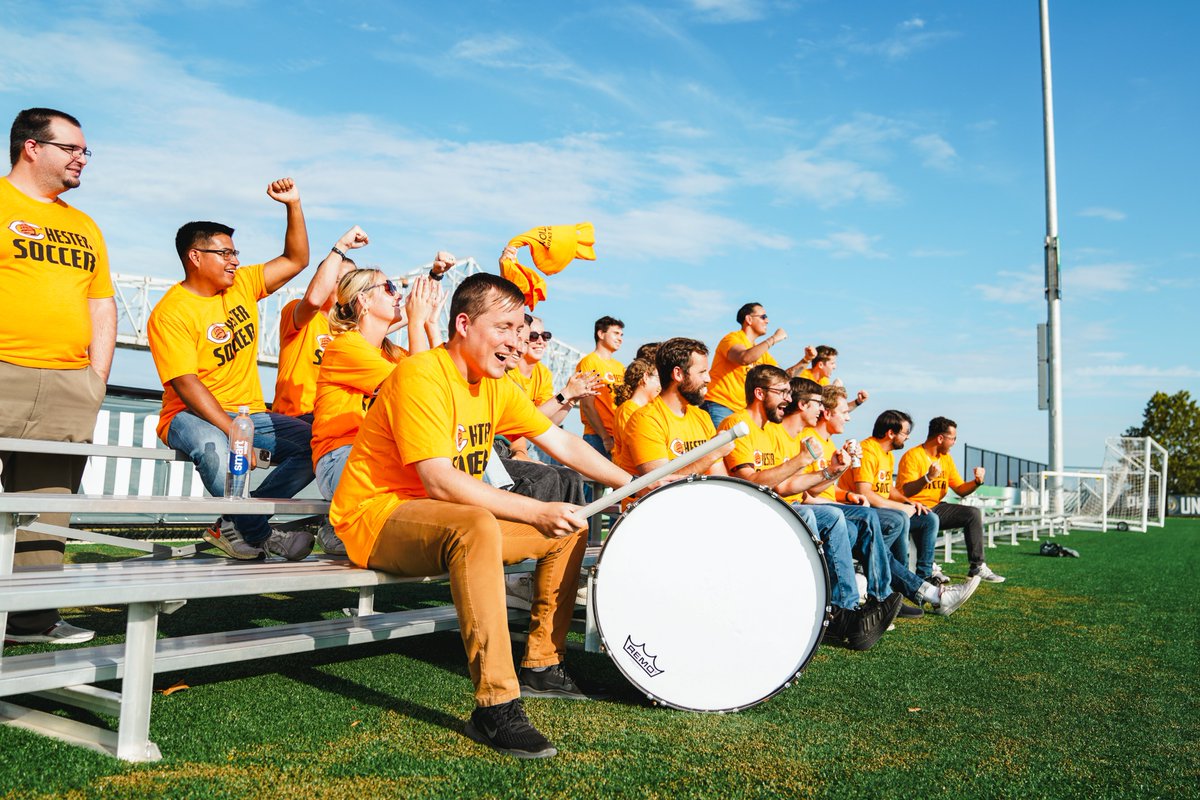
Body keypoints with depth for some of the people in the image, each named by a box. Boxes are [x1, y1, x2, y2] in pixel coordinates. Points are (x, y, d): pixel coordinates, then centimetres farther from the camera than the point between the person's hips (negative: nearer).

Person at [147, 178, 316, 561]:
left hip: (250, 412, 6)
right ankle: (260, 534, -20)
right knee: (212, 445, -42)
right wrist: (234, 433, -29)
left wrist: (293, 205, 3)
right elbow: (186, 384, -19)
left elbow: (296, 260, 15)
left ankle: (233, 527, -11)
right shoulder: (170, 313, -10)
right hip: (191, 415, -6)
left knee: (316, 441, -18)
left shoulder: (243, 284, 10)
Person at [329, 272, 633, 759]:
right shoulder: (421, 376, -21)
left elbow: (563, 444, 9)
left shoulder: (496, 387, 6)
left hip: (450, 520, 9)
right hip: (376, 517, -9)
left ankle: (541, 666, 14)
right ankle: (495, 708, -35)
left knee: (569, 531, 5)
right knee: (477, 525, -39)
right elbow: (439, 482, -29)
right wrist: (537, 511, -29)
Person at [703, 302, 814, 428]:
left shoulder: (761, 351, 19)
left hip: (742, 409, 8)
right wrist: (773, 339, -19)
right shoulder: (733, 338, -5)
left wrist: (805, 360, 3)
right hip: (719, 406, -8)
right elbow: (744, 358, -28)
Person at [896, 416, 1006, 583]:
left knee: (974, 513, -10)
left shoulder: (946, 458, 13)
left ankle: (977, 567, -9)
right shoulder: (912, 456, -12)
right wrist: (928, 478, -35)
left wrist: (977, 482, -4)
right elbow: (905, 492, -22)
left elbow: (961, 490, 15)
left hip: (936, 507, 7)